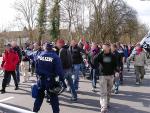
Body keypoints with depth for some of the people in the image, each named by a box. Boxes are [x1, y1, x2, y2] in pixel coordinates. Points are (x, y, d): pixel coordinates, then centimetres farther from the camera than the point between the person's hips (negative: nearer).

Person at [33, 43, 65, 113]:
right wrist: (62, 80, -11)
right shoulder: (55, 57, -12)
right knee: (53, 98, 6)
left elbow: (36, 68, 5)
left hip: (41, 79, 4)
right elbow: (59, 70, -14)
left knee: (39, 96, 19)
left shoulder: (39, 56, 0)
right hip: (50, 80, -4)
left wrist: (39, 75, 15)